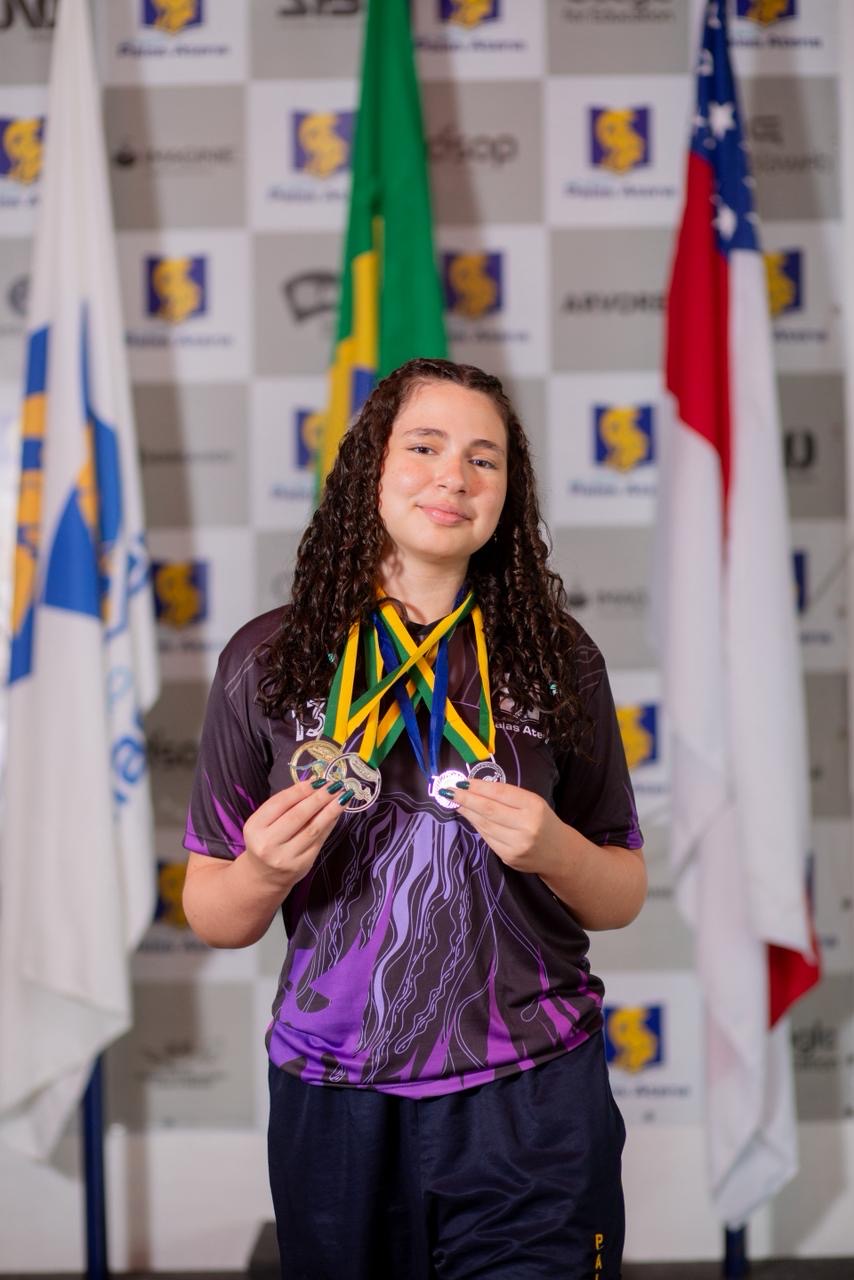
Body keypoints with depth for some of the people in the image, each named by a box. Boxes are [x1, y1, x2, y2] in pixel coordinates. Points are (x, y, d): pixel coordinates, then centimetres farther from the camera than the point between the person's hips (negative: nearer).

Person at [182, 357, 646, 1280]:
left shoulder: (557, 660, 1)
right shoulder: (269, 661, -1)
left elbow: (623, 898, 9)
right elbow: (211, 917, 4)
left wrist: (554, 850, -12)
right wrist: (265, 873, -17)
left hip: (529, 1100, 0)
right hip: (332, 1100, 1)